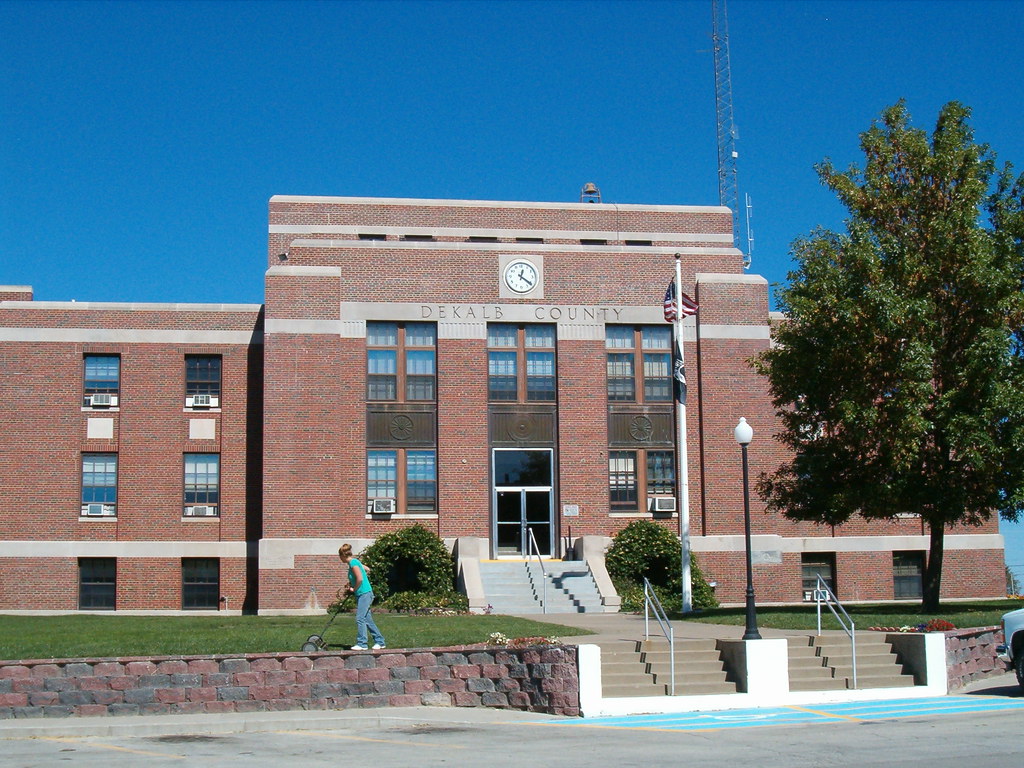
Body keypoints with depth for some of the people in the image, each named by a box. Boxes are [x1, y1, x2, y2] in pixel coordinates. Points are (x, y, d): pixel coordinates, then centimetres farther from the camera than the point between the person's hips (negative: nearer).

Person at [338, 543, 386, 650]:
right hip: (361, 595, 10)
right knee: (367, 619, 10)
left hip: (364, 594, -10)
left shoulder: (353, 563, -15)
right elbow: (366, 569, 27)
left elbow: (360, 579, -23)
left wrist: (354, 589, -6)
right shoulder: (354, 562, 13)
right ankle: (380, 641, 15)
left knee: (360, 618, -11)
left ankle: (361, 644, -10)